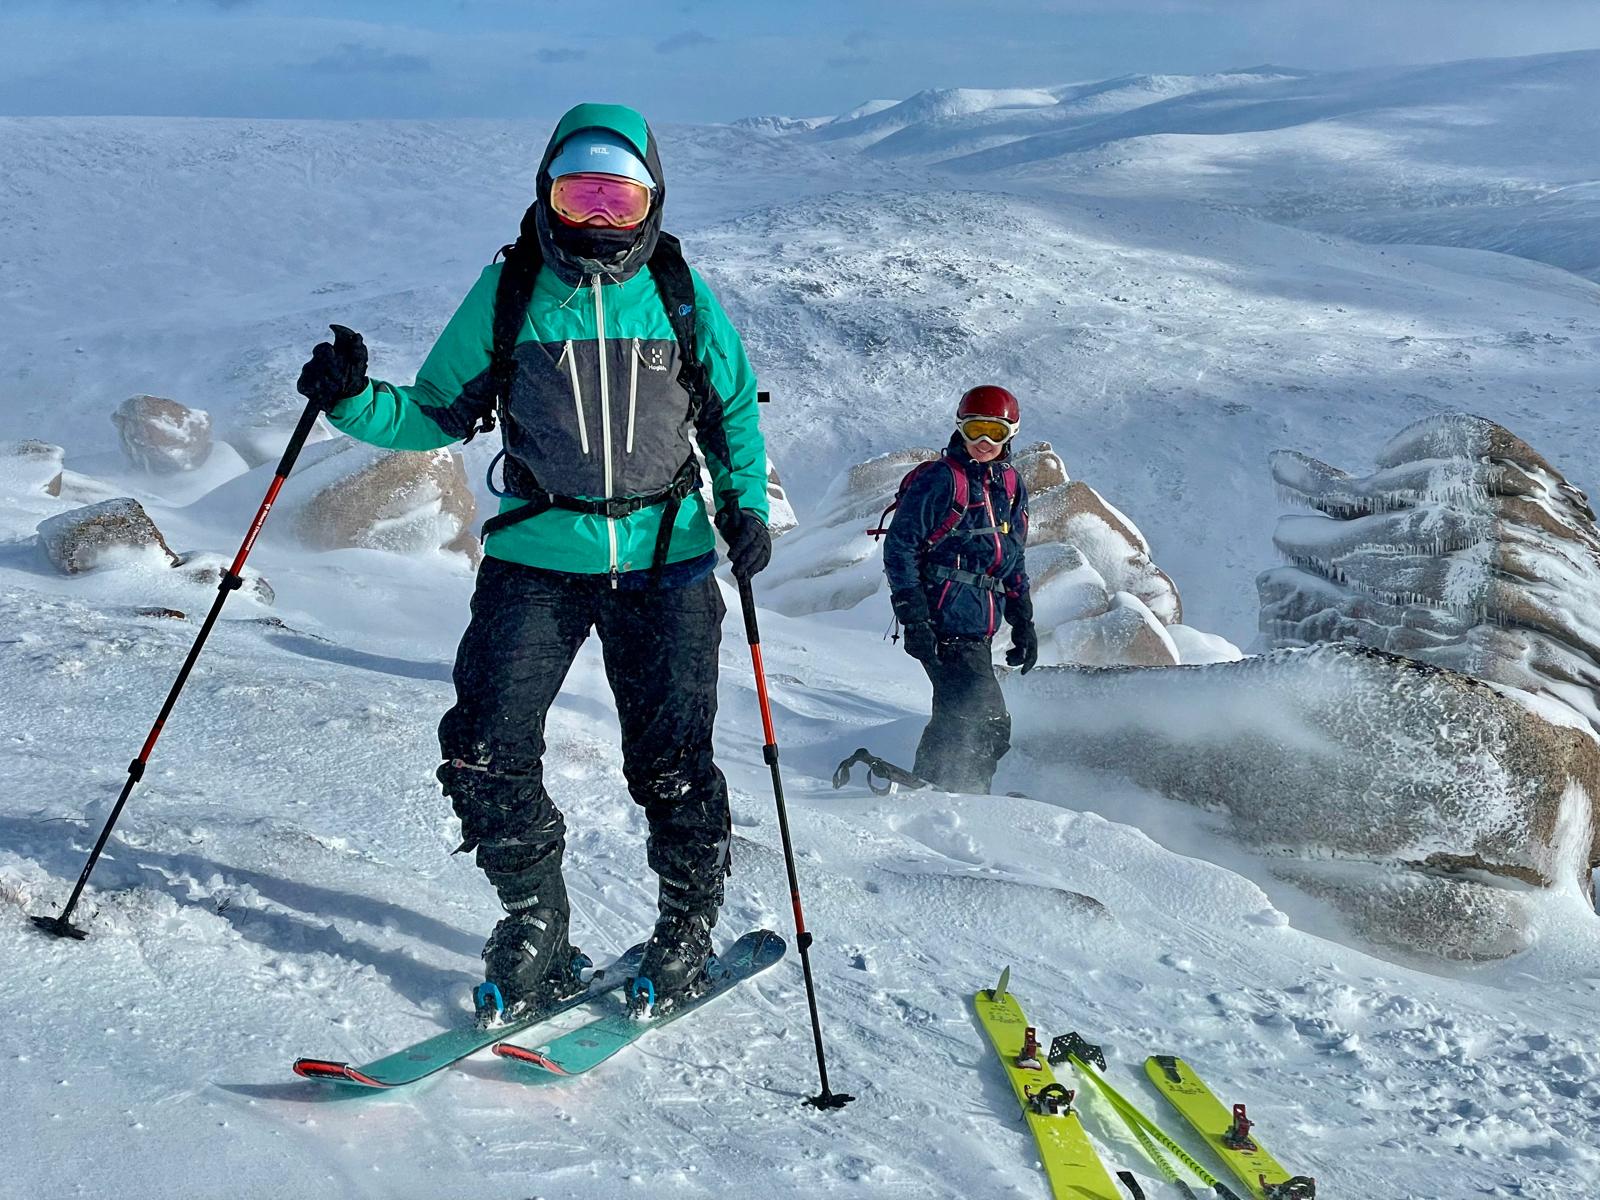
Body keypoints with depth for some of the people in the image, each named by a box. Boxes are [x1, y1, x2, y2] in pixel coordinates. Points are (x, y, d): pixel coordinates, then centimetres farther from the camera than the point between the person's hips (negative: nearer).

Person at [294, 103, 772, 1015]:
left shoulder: (683, 297, 3)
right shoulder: (507, 296, 2)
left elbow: (735, 409, 16)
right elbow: (435, 415, 7)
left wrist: (745, 500, 1)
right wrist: (354, 400, -11)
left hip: (664, 559, 0)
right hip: (537, 558, 1)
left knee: (671, 763, 1)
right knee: (486, 753, -5)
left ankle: (689, 927, 24)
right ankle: (536, 926, 16)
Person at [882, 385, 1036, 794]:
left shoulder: (1011, 485, 15)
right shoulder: (938, 480, -7)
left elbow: (1014, 562, 24)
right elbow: (899, 546, -10)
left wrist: (1023, 622, 19)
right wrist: (913, 617, -17)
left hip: (979, 629, 8)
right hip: (942, 622, -8)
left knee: (958, 717, 14)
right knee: (989, 722, -15)